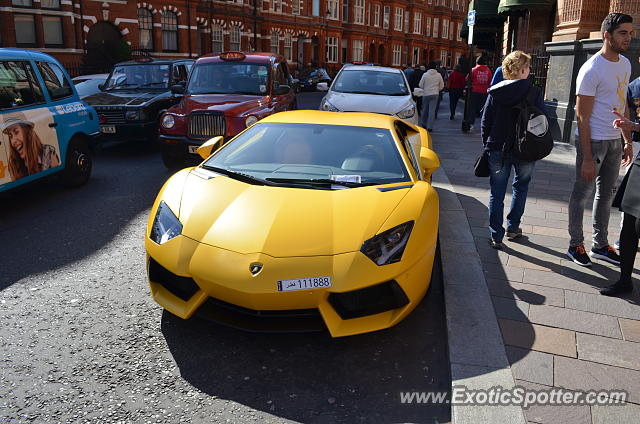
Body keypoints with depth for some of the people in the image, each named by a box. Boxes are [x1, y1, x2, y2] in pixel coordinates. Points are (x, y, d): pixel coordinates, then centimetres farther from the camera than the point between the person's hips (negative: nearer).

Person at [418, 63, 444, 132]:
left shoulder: (425, 75, -6)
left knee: (425, 109, 14)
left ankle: (423, 124, 26)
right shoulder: (438, 75, -1)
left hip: (426, 94, 0)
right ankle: (430, 126, -6)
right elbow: (442, 86, 6)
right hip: (435, 94, 0)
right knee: (432, 110, -1)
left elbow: (420, 85, -1)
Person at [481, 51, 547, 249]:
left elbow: (485, 122, 0)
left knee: (497, 192, 7)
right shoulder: (534, 92, -8)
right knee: (521, 187, 22)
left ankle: (496, 236, 7)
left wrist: (487, 145, 11)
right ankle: (513, 227, 27)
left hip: (498, 149, 1)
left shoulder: (494, 93, -2)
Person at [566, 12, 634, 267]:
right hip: (593, 140, -8)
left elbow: (623, 105, 18)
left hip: (615, 141, 8)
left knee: (606, 193, 15)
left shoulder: (625, 64, 10)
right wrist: (587, 158, -21)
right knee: (582, 192, 2)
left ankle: (600, 245, 27)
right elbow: (582, 117, -18)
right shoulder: (592, 69, -16)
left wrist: (628, 141, 14)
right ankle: (575, 245, 16)